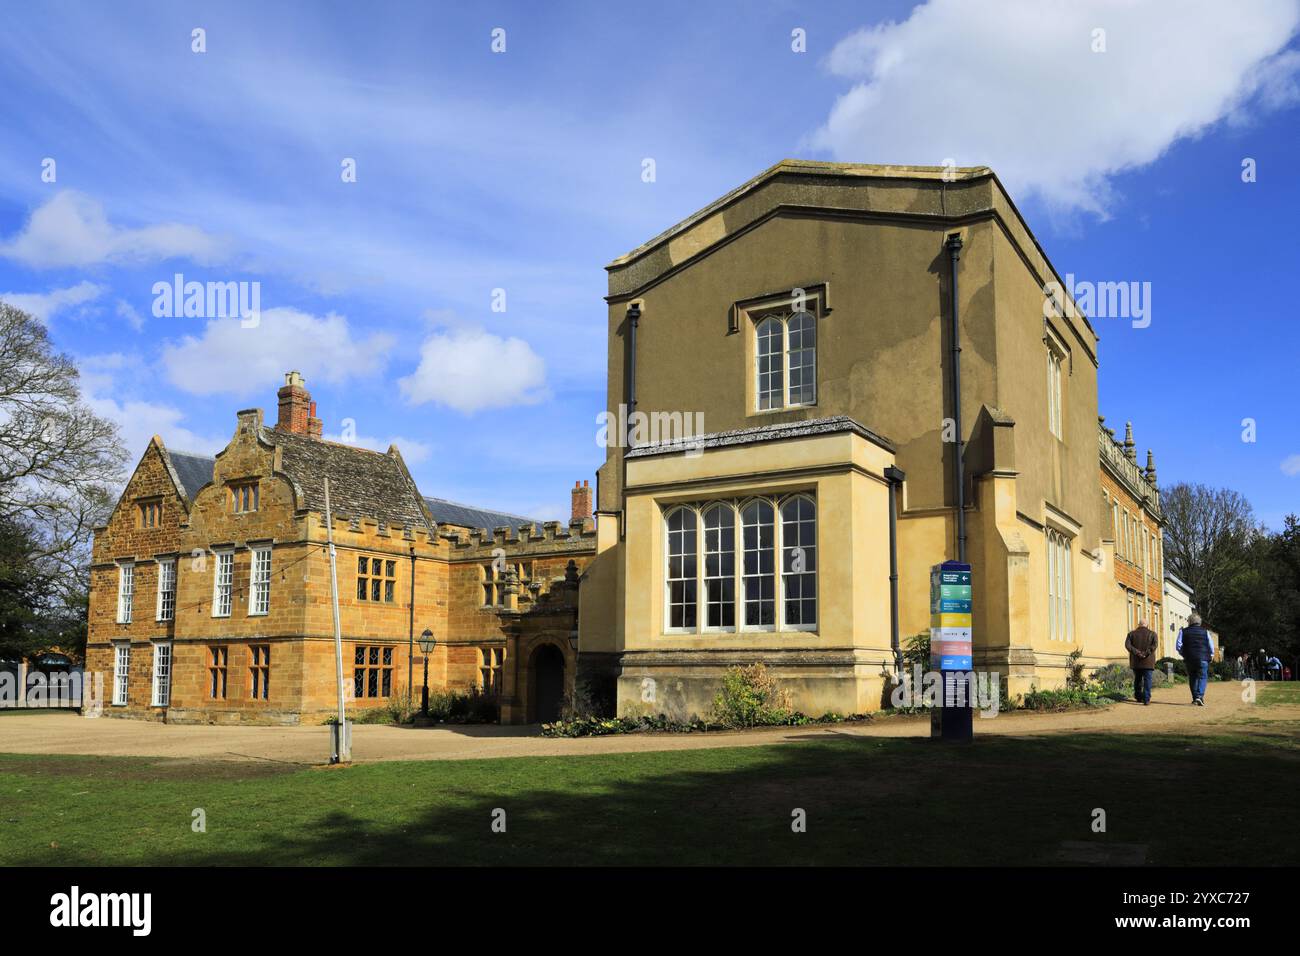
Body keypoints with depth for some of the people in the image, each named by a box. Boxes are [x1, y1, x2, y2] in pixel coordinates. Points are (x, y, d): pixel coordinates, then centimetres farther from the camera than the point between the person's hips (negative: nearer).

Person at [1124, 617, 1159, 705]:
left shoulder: (1132, 634, 6)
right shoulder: (1152, 634, 2)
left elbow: (1127, 645, -8)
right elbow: (1155, 644, -14)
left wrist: (1137, 652, -11)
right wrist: (1146, 653, -15)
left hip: (1135, 662, 2)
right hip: (1148, 662, -2)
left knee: (1137, 680, 15)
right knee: (1147, 680, -2)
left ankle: (1139, 697, 23)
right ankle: (1146, 699, -11)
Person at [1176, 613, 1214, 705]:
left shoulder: (1183, 632, 2)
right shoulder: (1205, 632, 4)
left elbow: (1178, 646, -3)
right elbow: (1211, 646, 3)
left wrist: (1183, 654, 13)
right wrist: (1211, 655, 20)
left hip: (1189, 659, 1)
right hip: (1203, 658, -1)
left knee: (1192, 678, 13)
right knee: (1202, 677, 1)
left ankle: (1195, 698, 13)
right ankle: (1199, 696, -18)